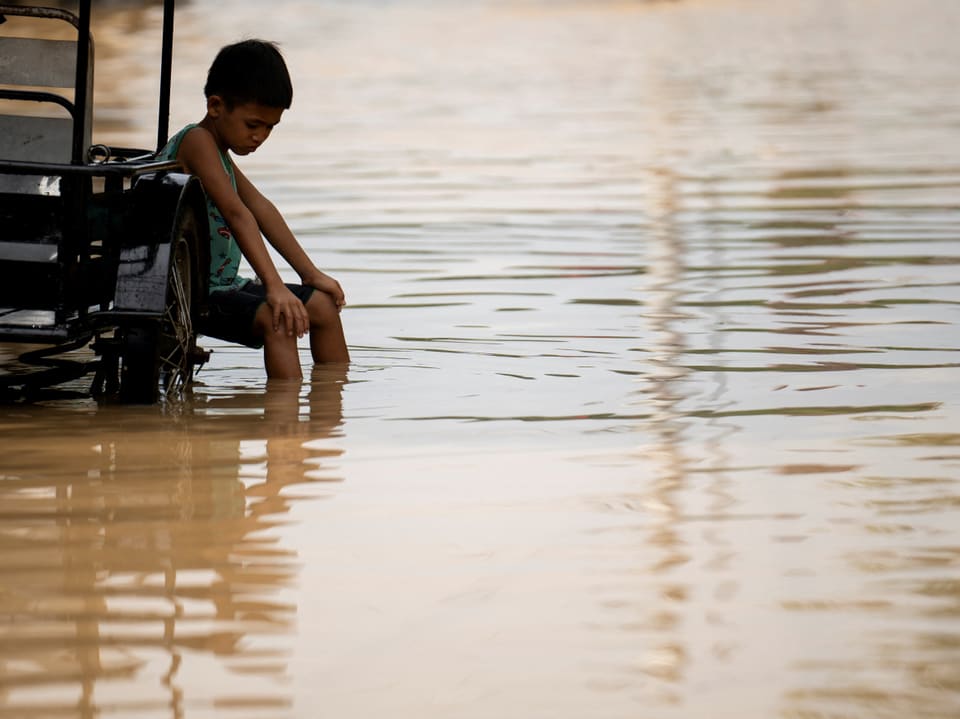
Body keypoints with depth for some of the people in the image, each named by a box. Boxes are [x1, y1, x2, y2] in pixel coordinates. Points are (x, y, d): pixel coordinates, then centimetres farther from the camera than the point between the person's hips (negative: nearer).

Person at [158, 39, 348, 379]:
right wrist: (274, 287, -36)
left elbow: (261, 209, 18)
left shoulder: (219, 149, 15)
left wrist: (310, 273, 15)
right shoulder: (197, 141, -18)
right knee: (276, 318, -32)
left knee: (323, 304, 10)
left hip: (221, 286, 11)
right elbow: (236, 214, -28)